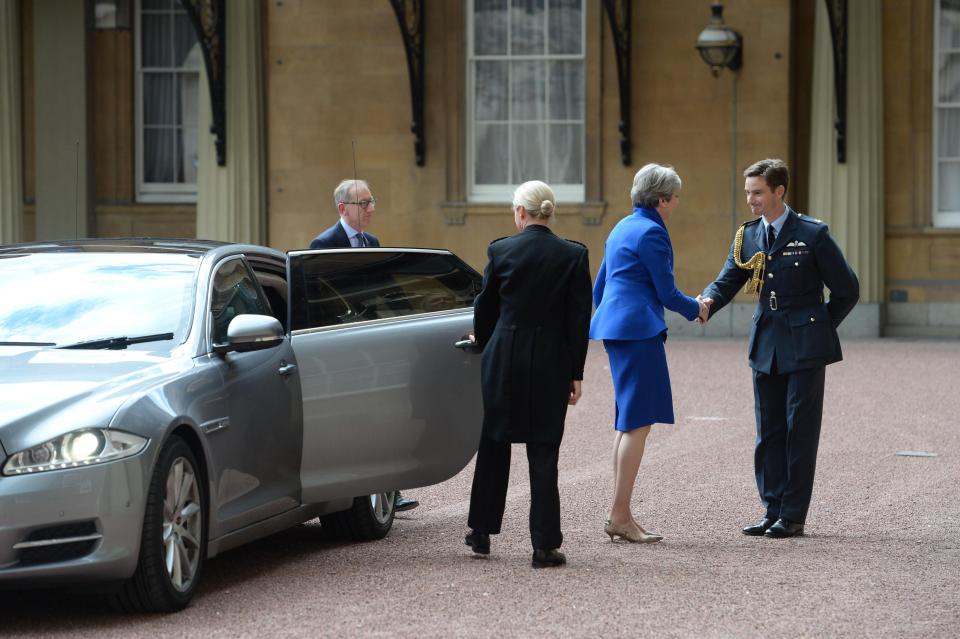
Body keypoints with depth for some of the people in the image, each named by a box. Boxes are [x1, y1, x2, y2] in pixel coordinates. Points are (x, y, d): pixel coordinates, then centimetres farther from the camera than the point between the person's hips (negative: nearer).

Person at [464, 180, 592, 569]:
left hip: (503, 358, 1)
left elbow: (485, 307, 7)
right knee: (544, 453, 3)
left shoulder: (501, 250, -3)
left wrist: (484, 347, 25)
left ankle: (481, 532, 25)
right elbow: (579, 318, -3)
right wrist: (575, 373, 1)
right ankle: (545, 546, 1)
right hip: (551, 362, -1)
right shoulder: (573, 255, -3)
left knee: (494, 445, 17)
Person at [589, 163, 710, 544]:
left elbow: (598, 288, 23)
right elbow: (667, 293, -10)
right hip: (640, 330, -10)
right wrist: (696, 309, 9)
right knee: (638, 423, -9)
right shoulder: (651, 232, -11)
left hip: (615, 327, 10)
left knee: (629, 423, 11)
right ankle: (619, 516, -10)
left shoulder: (623, 228, 17)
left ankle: (620, 516, 11)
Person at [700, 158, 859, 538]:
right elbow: (727, 282, 3)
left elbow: (847, 290, -2)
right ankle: (773, 511, 15)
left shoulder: (812, 234, -7)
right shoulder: (748, 236, 8)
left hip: (804, 349, -6)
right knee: (769, 433, 9)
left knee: (800, 432, -2)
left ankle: (793, 516, 2)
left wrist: (818, 329, 0)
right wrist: (707, 302, -18)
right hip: (766, 347, 6)